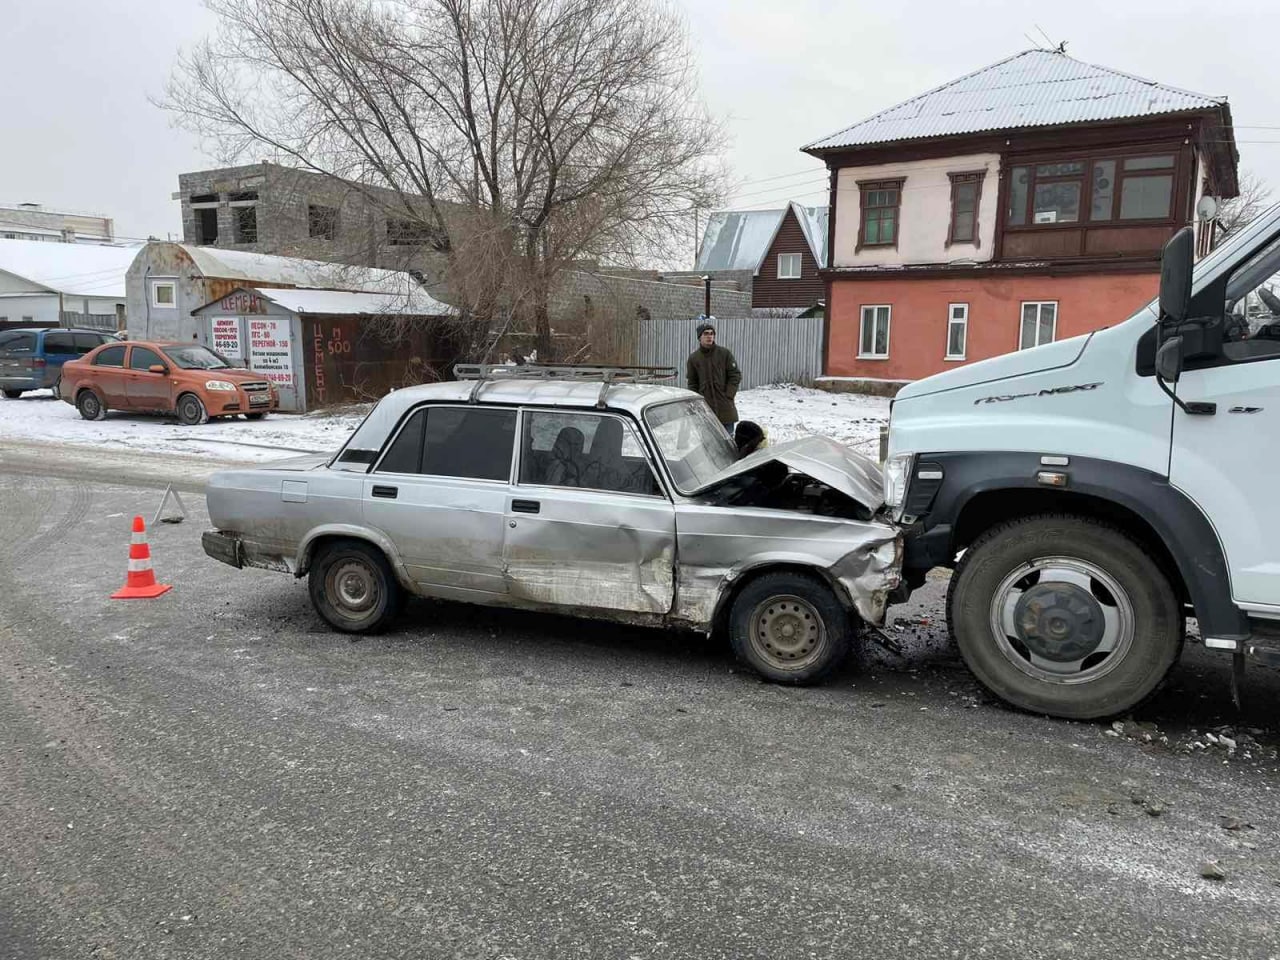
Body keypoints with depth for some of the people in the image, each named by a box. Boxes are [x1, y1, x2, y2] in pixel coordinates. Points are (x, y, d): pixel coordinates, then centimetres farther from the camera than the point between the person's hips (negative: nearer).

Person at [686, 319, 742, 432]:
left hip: (725, 407, -2)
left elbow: (736, 375, -1)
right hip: (705, 408, 2)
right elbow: (692, 383, 10)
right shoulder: (693, 357, 4)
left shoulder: (724, 353, -2)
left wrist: (728, 395, -9)